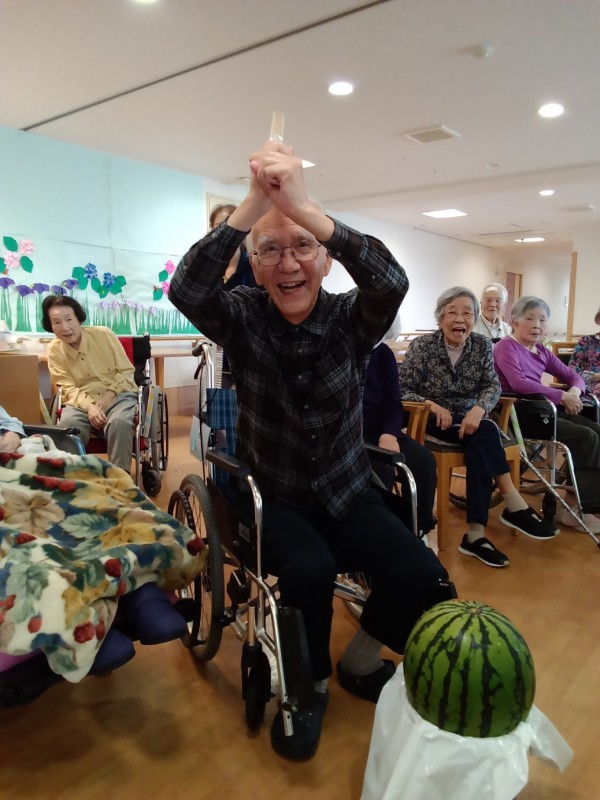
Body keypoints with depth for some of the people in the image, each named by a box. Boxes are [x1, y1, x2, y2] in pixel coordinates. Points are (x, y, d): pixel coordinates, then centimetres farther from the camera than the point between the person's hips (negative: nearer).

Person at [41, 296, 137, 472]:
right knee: (67, 425, -30)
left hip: (118, 394, -1)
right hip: (83, 399, 2)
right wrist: (89, 406, -24)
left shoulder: (103, 334, -10)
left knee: (119, 422, -33)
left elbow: (126, 371, -4)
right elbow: (69, 388, -4)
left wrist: (109, 396, -18)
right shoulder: (54, 349, -3)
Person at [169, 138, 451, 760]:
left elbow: (391, 282, -28)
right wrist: (255, 201, -37)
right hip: (272, 496, -1)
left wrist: (302, 206, -40)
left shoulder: (350, 319, -6)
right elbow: (185, 290, -27)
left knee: (420, 576, -18)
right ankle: (308, 687, 4)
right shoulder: (244, 319, -7)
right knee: (309, 571, -30)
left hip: (348, 491, 2)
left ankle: (360, 661, 15)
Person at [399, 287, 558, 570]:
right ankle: (515, 505, -25)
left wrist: (479, 408, -29)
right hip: (434, 421, -3)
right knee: (485, 433, -30)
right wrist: (433, 405, -27)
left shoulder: (482, 345, 1)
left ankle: (475, 534, -31)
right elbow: (401, 388, -12)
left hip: (471, 419, 3)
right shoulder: (422, 346, -9)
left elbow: (493, 385, -7)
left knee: (479, 448, -30)